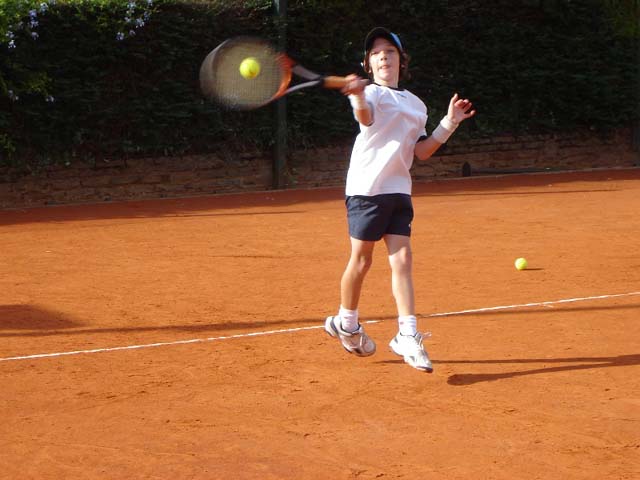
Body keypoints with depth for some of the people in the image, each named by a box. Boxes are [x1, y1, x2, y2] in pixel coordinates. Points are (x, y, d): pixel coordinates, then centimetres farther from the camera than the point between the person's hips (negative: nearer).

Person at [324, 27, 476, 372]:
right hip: (367, 186, -5)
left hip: (398, 189, 5)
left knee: (402, 260, -2)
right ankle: (346, 323, 25)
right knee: (361, 260, 5)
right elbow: (365, 117, -30)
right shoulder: (372, 93, -5)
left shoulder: (416, 105, 16)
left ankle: (407, 336, -2)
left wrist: (449, 123, 4)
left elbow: (422, 152, 13)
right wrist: (358, 97, -53)